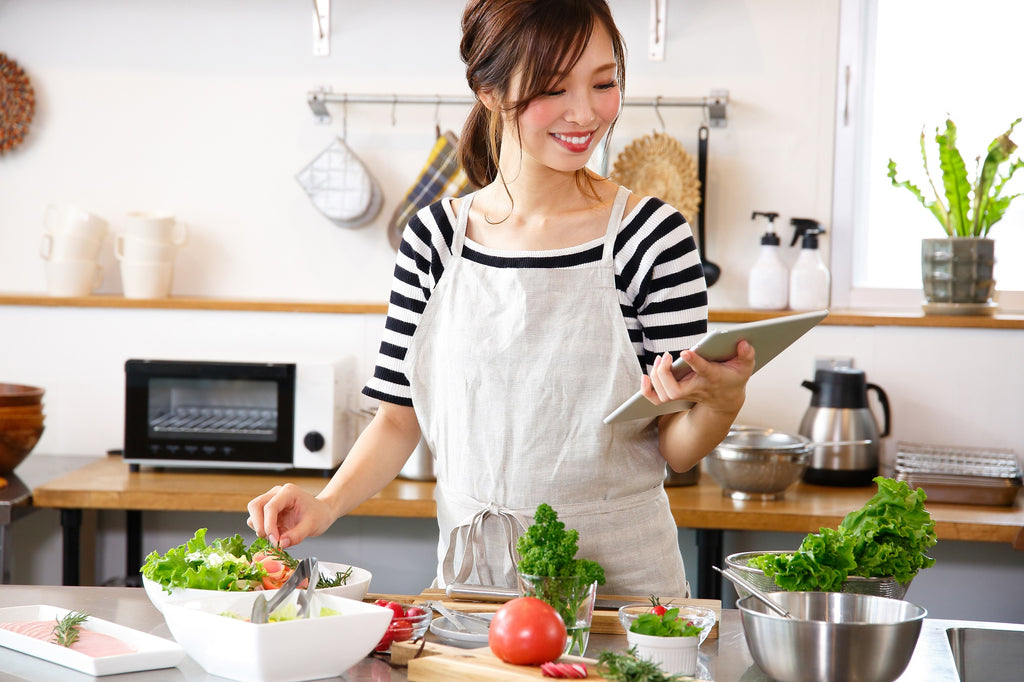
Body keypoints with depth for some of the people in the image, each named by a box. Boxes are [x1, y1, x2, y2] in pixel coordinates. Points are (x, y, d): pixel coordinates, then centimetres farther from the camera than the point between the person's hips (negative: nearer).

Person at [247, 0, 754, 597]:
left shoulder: (652, 235, -5)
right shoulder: (435, 239, 2)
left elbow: (678, 451, -2)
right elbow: (402, 417, 9)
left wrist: (722, 402, -23)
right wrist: (328, 503, -7)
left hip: (621, 571, -2)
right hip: (472, 566, 2)